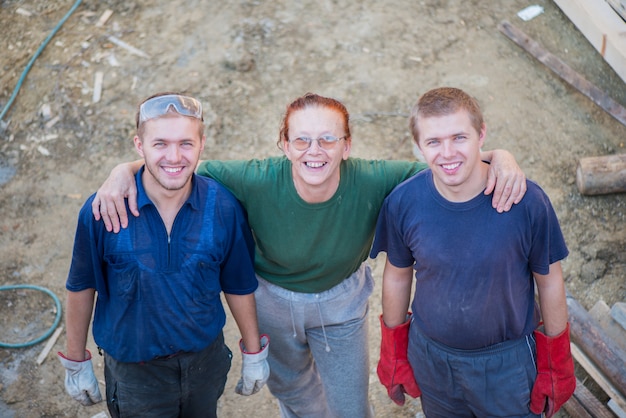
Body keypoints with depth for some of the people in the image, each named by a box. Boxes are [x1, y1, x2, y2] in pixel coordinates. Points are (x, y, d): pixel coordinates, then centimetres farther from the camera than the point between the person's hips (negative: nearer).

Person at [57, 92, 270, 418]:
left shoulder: (223, 207, -16)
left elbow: (238, 286, -2)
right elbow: (81, 289, -7)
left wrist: (254, 354, 8)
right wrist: (76, 363, 2)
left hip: (207, 361, 2)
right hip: (134, 370, -2)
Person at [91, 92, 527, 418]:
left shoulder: (370, 182, -33)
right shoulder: (259, 182, -34)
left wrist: (499, 156, -43)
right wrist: (125, 170, -39)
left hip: (341, 303, 0)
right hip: (272, 301, 1)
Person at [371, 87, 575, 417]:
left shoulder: (527, 201, -25)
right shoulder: (402, 203, -19)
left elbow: (549, 281, -10)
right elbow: (397, 276, -2)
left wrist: (555, 362, 1)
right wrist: (393, 351, 9)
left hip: (507, 362, -1)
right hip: (431, 357, 2)